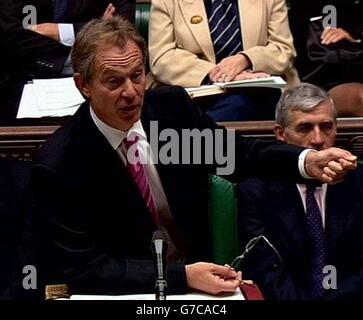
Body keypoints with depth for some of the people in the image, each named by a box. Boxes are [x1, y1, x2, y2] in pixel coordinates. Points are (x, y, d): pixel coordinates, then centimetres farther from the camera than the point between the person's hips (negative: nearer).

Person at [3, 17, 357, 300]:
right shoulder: (59, 167, -19)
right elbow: (84, 268, -18)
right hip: (115, 292, -4)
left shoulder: (171, 105, -5)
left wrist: (307, 161, -11)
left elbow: (235, 151, 7)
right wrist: (182, 276, -27)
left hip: (192, 273, 5)